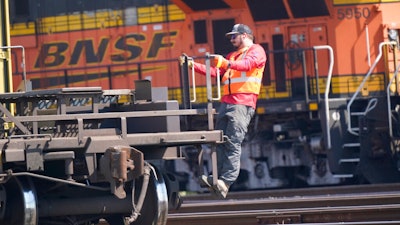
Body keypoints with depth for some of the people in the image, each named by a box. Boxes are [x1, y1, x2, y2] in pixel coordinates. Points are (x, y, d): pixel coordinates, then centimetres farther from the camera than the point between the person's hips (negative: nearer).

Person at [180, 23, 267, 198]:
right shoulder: (232, 56, 32)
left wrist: (227, 64, -29)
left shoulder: (256, 50, 7)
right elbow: (215, 72, 25)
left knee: (233, 142, -16)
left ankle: (226, 181, -22)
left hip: (243, 104, -8)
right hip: (226, 103, 8)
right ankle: (218, 178, -10)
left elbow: (247, 64, -14)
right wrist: (194, 66, 15)